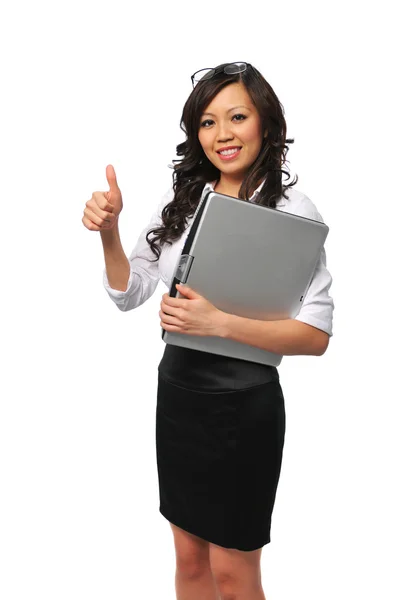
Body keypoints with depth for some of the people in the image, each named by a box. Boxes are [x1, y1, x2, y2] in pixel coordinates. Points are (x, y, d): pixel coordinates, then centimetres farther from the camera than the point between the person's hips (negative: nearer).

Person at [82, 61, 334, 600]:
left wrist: (219, 322, -29)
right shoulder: (182, 201, 1)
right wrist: (109, 232, -10)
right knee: (189, 556, 21)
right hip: (177, 391, 5)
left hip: (244, 404, -5)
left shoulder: (293, 210, -14)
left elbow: (316, 335, -18)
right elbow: (129, 293, 6)